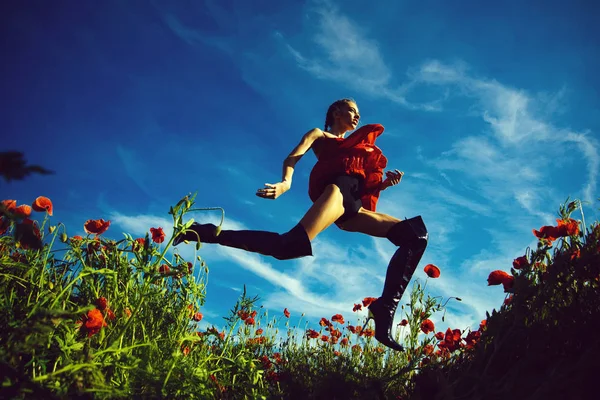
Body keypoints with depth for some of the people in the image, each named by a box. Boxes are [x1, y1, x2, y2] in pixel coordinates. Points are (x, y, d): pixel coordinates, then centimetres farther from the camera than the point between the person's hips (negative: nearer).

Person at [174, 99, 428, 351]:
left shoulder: (356, 144, 40)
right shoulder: (319, 135, 22)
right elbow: (293, 157, 2)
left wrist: (384, 183, 8)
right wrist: (286, 182, -20)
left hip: (354, 206, 7)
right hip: (338, 188, -7)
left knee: (416, 234, -5)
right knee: (291, 246, -35)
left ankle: (385, 310, -20)